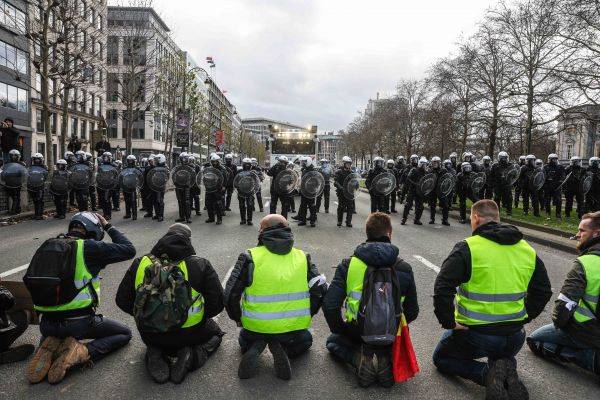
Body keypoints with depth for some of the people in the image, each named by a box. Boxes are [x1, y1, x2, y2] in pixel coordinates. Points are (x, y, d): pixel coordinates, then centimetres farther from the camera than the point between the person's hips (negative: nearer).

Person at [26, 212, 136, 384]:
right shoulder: (89, 247, -10)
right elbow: (129, 250, -2)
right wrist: (108, 227, 8)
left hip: (46, 324, 6)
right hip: (79, 322, -6)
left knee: (53, 336, 42)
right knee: (125, 333, 14)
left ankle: (49, 349, 6)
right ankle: (83, 352, -10)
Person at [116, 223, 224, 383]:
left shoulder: (140, 264, -6)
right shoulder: (200, 265, -14)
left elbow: (122, 300, 2)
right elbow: (217, 304, -13)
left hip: (151, 336, 3)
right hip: (189, 334, -3)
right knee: (215, 333, 29)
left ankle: (155, 355, 5)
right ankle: (192, 356, -1)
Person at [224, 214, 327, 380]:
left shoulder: (250, 257, -8)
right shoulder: (302, 257, -1)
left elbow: (230, 295, -9)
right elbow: (320, 289, -4)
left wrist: (238, 319, 10)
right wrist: (307, 315, 12)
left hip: (256, 326, 0)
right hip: (295, 328, 0)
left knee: (245, 340, 36)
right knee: (305, 340, 35)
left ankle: (255, 349, -1)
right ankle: (284, 349, 1)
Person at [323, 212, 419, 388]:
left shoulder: (348, 264, -11)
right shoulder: (403, 268, -8)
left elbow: (330, 305, -16)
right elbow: (412, 312, 0)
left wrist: (339, 330, 3)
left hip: (356, 334, -2)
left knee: (333, 341, 31)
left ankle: (360, 360, 0)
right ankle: (387, 359, 3)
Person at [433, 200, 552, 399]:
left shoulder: (467, 248, -14)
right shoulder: (528, 250, 5)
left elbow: (442, 288, -22)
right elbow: (544, 291, 13)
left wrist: (448, 322, -11)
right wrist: (523, 317, 16)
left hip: (475, 333, -5)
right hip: (514, 337, 5)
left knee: (441, 359, 21)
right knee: (502, 356, 38)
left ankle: (487, 373, -5)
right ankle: (508, 372, 2)